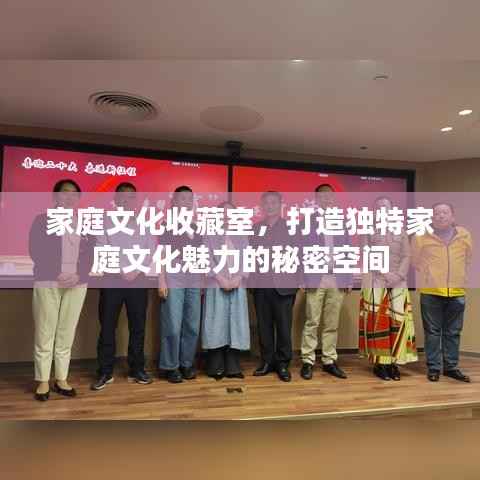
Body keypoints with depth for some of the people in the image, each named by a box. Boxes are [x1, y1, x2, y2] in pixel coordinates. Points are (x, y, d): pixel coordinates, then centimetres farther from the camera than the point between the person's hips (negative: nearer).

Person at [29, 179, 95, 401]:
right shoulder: (43, 220, 6)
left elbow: (91, 254, 8)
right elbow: (35, 251, -3)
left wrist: (78, 276, -9)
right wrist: (56, 276, -13)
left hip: (77, 284, 2)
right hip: (48, 282, -2)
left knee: (67, 333, 4)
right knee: (45, 332, -1)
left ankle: (61, 379, 13)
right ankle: (43, 381, 10)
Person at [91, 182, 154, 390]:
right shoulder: (106, 224, 4)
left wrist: (137, 270, -11)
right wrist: (121, 271, -14)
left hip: (138, 281, 2)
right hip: (112, 281, -1)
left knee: (138, 326, 7)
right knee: (107, 327, 2)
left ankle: (137, 369, 20)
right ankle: (105, 372, 15)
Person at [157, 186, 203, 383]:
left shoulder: (196, 229, 15)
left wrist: (204, 281, 9)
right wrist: (161, 281, -9)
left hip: (194, 283, 4)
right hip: (173, 282, -4)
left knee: (192, 326, 6)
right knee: (172, 326, -3)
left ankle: (187, 363, 19)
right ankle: (171, 366, 11)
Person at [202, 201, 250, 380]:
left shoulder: (241, 236, 14)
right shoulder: (210, 235, 5)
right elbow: (208, 260, -3)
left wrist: (237, 279, -8)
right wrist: (222, 280, -12)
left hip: (237, 286, 3)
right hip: (216, 285, -3)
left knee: (235, 324, 2)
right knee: (217, 324, -3)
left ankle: (233, 367, 9)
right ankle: (216, 367, 6)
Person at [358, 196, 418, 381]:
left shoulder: (401, 231, 15)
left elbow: (406, 256, 8)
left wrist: (399, 275, -9)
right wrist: (386, 274, -13)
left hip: (399, 283, 3)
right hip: (376, 282, -3)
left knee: (398, 320, 0)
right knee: (377, 321, -5)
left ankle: (394, 362, 7)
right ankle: (380, 363, 1)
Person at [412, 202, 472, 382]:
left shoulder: (464, 235, 5)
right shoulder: (422, 236, -3)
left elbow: (468, 259, 18)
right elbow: (416, 261, 7)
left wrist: (461, 277, 13)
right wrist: (427, 276, 7)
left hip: (457, 292, 3)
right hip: (431, 292, -2)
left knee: (453, 332, 11)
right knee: (433, 332, 5)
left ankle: (451, 367, 24)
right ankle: (433, 368, 14)